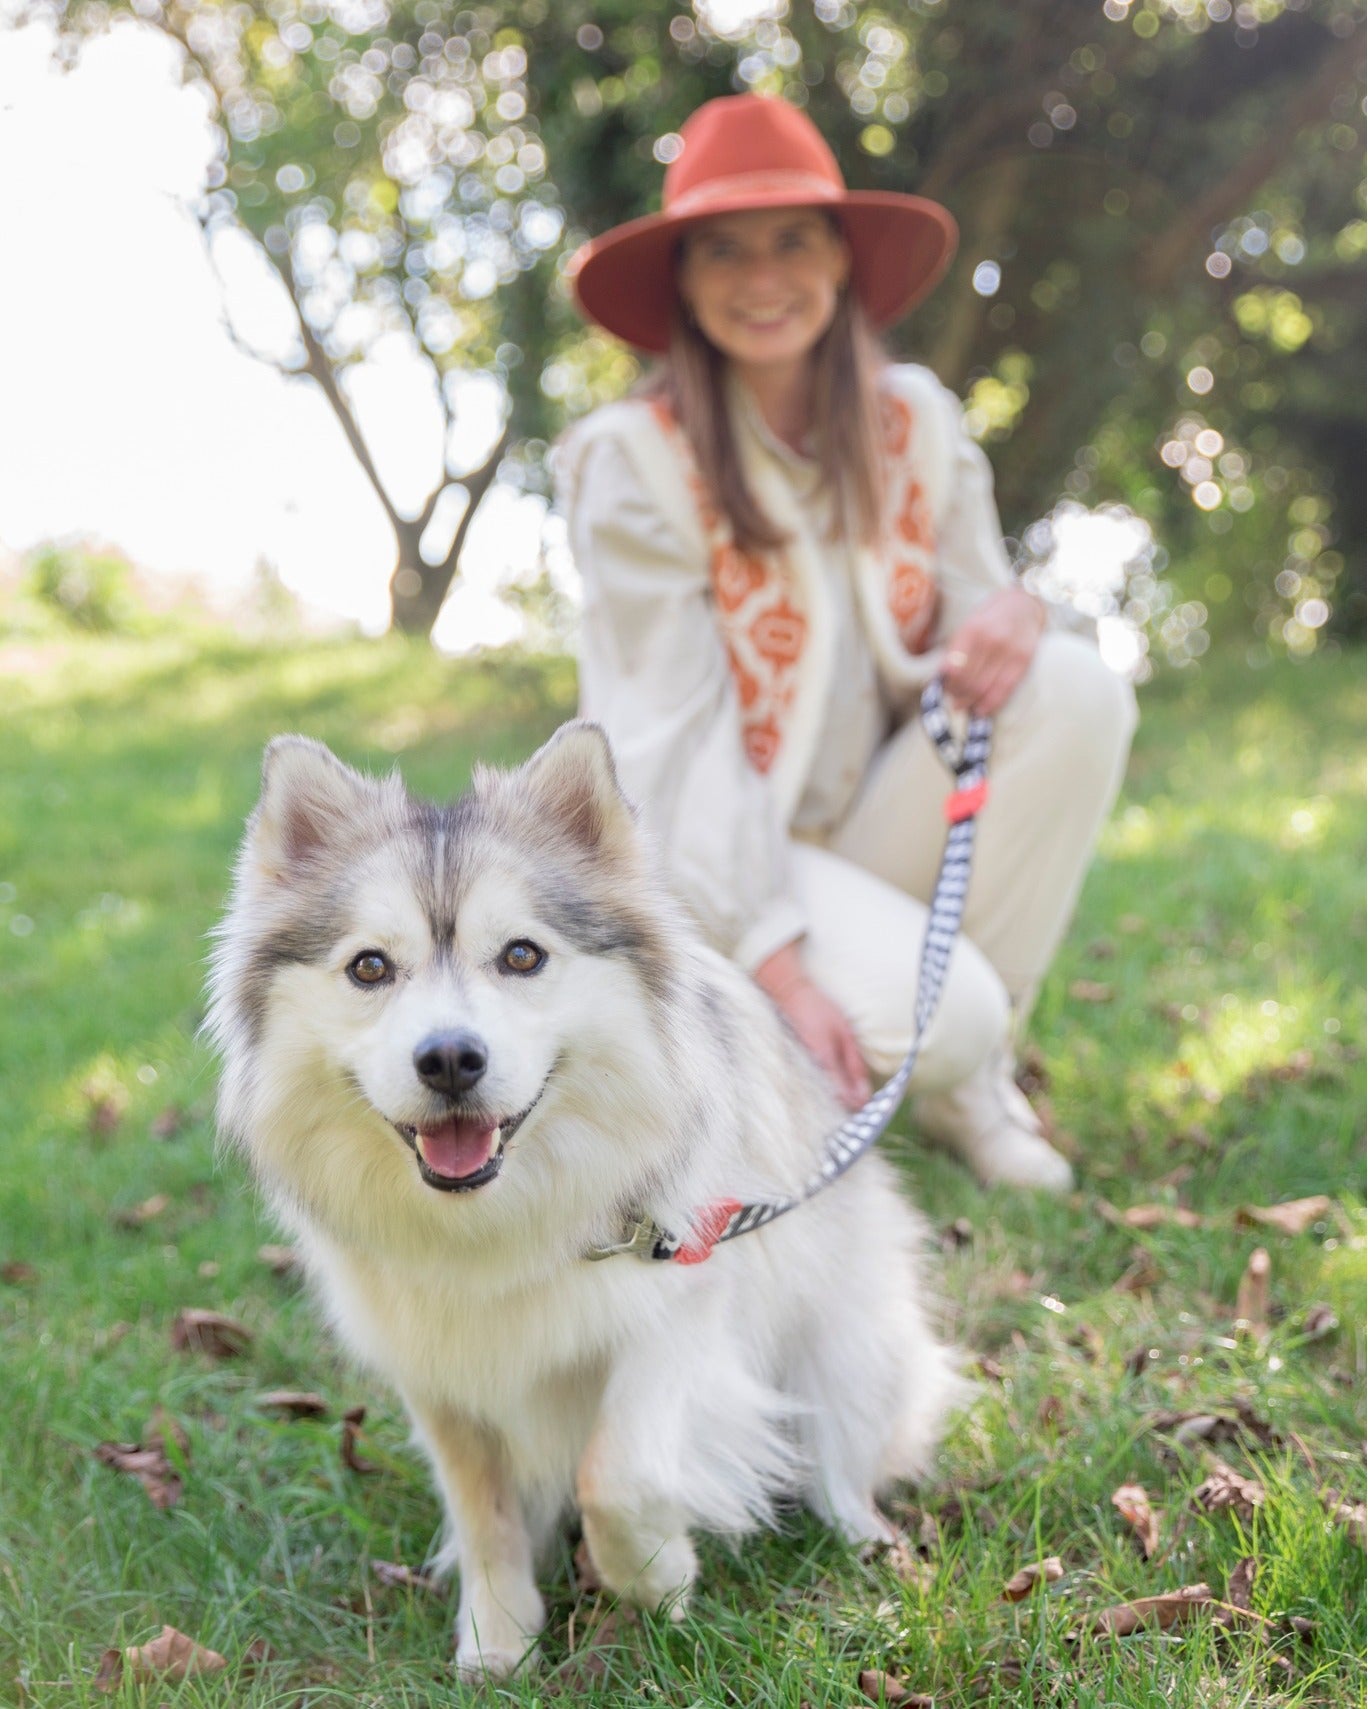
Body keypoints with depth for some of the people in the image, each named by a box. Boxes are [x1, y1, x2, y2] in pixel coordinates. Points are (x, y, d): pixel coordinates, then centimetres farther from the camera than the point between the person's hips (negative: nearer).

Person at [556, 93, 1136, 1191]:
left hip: (880, 824, 5)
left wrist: (1009, 616, -26)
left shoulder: (916, 423, 0)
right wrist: (779, 968, -26)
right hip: (714, 854, -5)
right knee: (938, 1017, -29)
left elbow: (972, 615, 2)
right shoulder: (635, 462, -14)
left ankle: (972, 1079, -9)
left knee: (1077, 690, -19)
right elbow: (679, 741, -19)